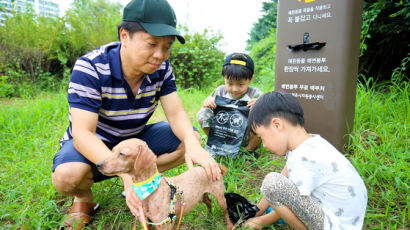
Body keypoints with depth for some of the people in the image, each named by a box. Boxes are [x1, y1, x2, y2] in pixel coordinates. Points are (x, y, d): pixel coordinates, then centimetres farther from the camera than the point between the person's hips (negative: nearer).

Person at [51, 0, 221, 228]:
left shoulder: (161, 69, -13)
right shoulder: (90, 68, -27)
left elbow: (176, 113, -16)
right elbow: (82, 133, -32)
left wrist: (192, 144, -39)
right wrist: (126, 173, -48)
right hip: (94, 145, -3)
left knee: (191, 138, -14)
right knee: (68, 175, -36)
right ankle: (84, 198, 2)